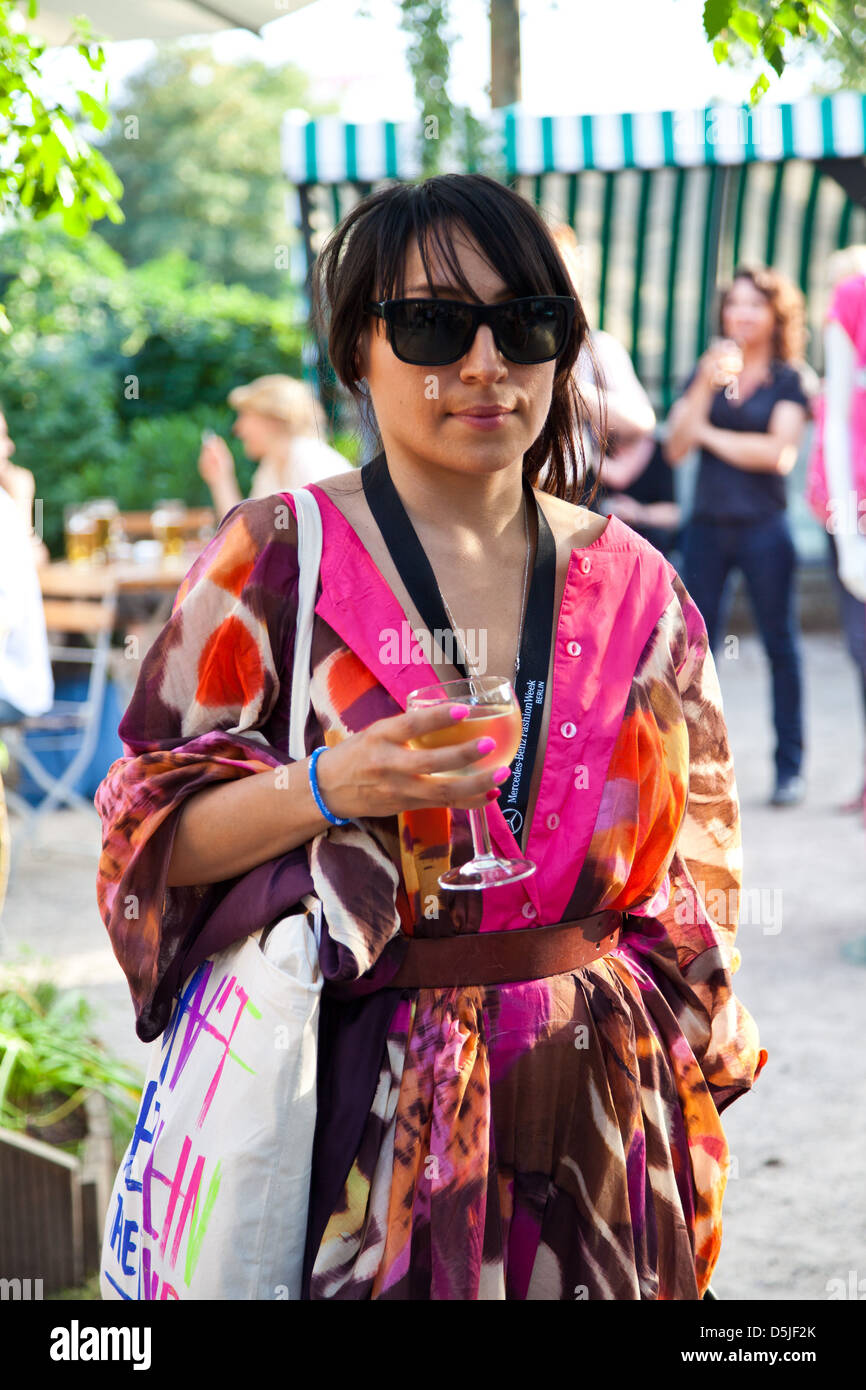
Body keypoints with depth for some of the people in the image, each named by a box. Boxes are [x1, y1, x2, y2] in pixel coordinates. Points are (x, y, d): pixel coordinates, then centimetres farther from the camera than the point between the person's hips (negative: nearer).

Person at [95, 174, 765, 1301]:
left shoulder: (634, 585, 4)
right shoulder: (275, 562, -7)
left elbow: (700, 851, 12)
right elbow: (148, 822, -5)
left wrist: (683, 1079, 6)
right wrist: (330, 787, -22)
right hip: (363, 1109, -3)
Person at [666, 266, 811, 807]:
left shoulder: (789, 380, 3)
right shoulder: (706, 371, 13)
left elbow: (780, 452, -11)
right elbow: (676, 447, 2)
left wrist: (709, 434, -3)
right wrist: (705, 385, -9)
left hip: (764, 527, -3)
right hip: (707, 525, 3)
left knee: (781, 644, 1)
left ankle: (790, 766, 7)